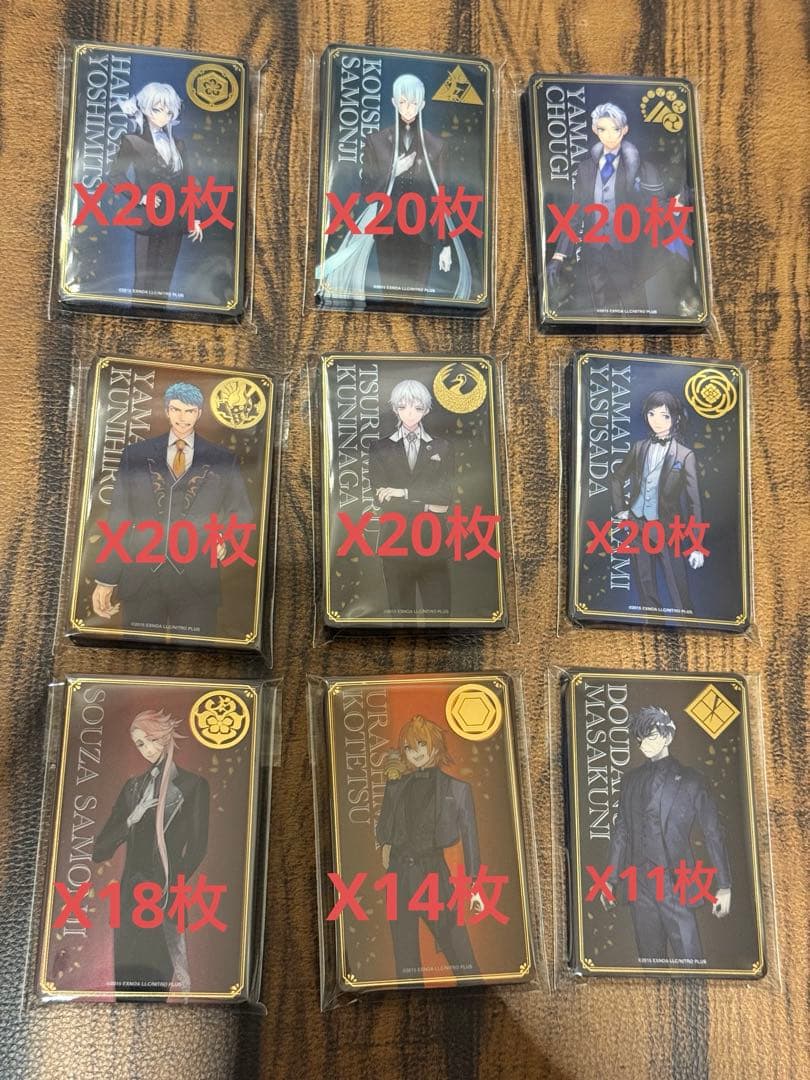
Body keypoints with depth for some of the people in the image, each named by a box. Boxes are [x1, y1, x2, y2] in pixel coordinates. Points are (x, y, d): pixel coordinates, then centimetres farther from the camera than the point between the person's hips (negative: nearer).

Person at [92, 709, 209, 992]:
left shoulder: (193, 785, 1)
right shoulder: (134, 786, 15)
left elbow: (197, 847, -4)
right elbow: (100, 849, 9)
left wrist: (166, 891, -12)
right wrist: (131, 819, -8)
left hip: (168, 896, -4)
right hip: (131, 894, 4)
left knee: (162, 975, -7)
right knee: (128, 975, 3)